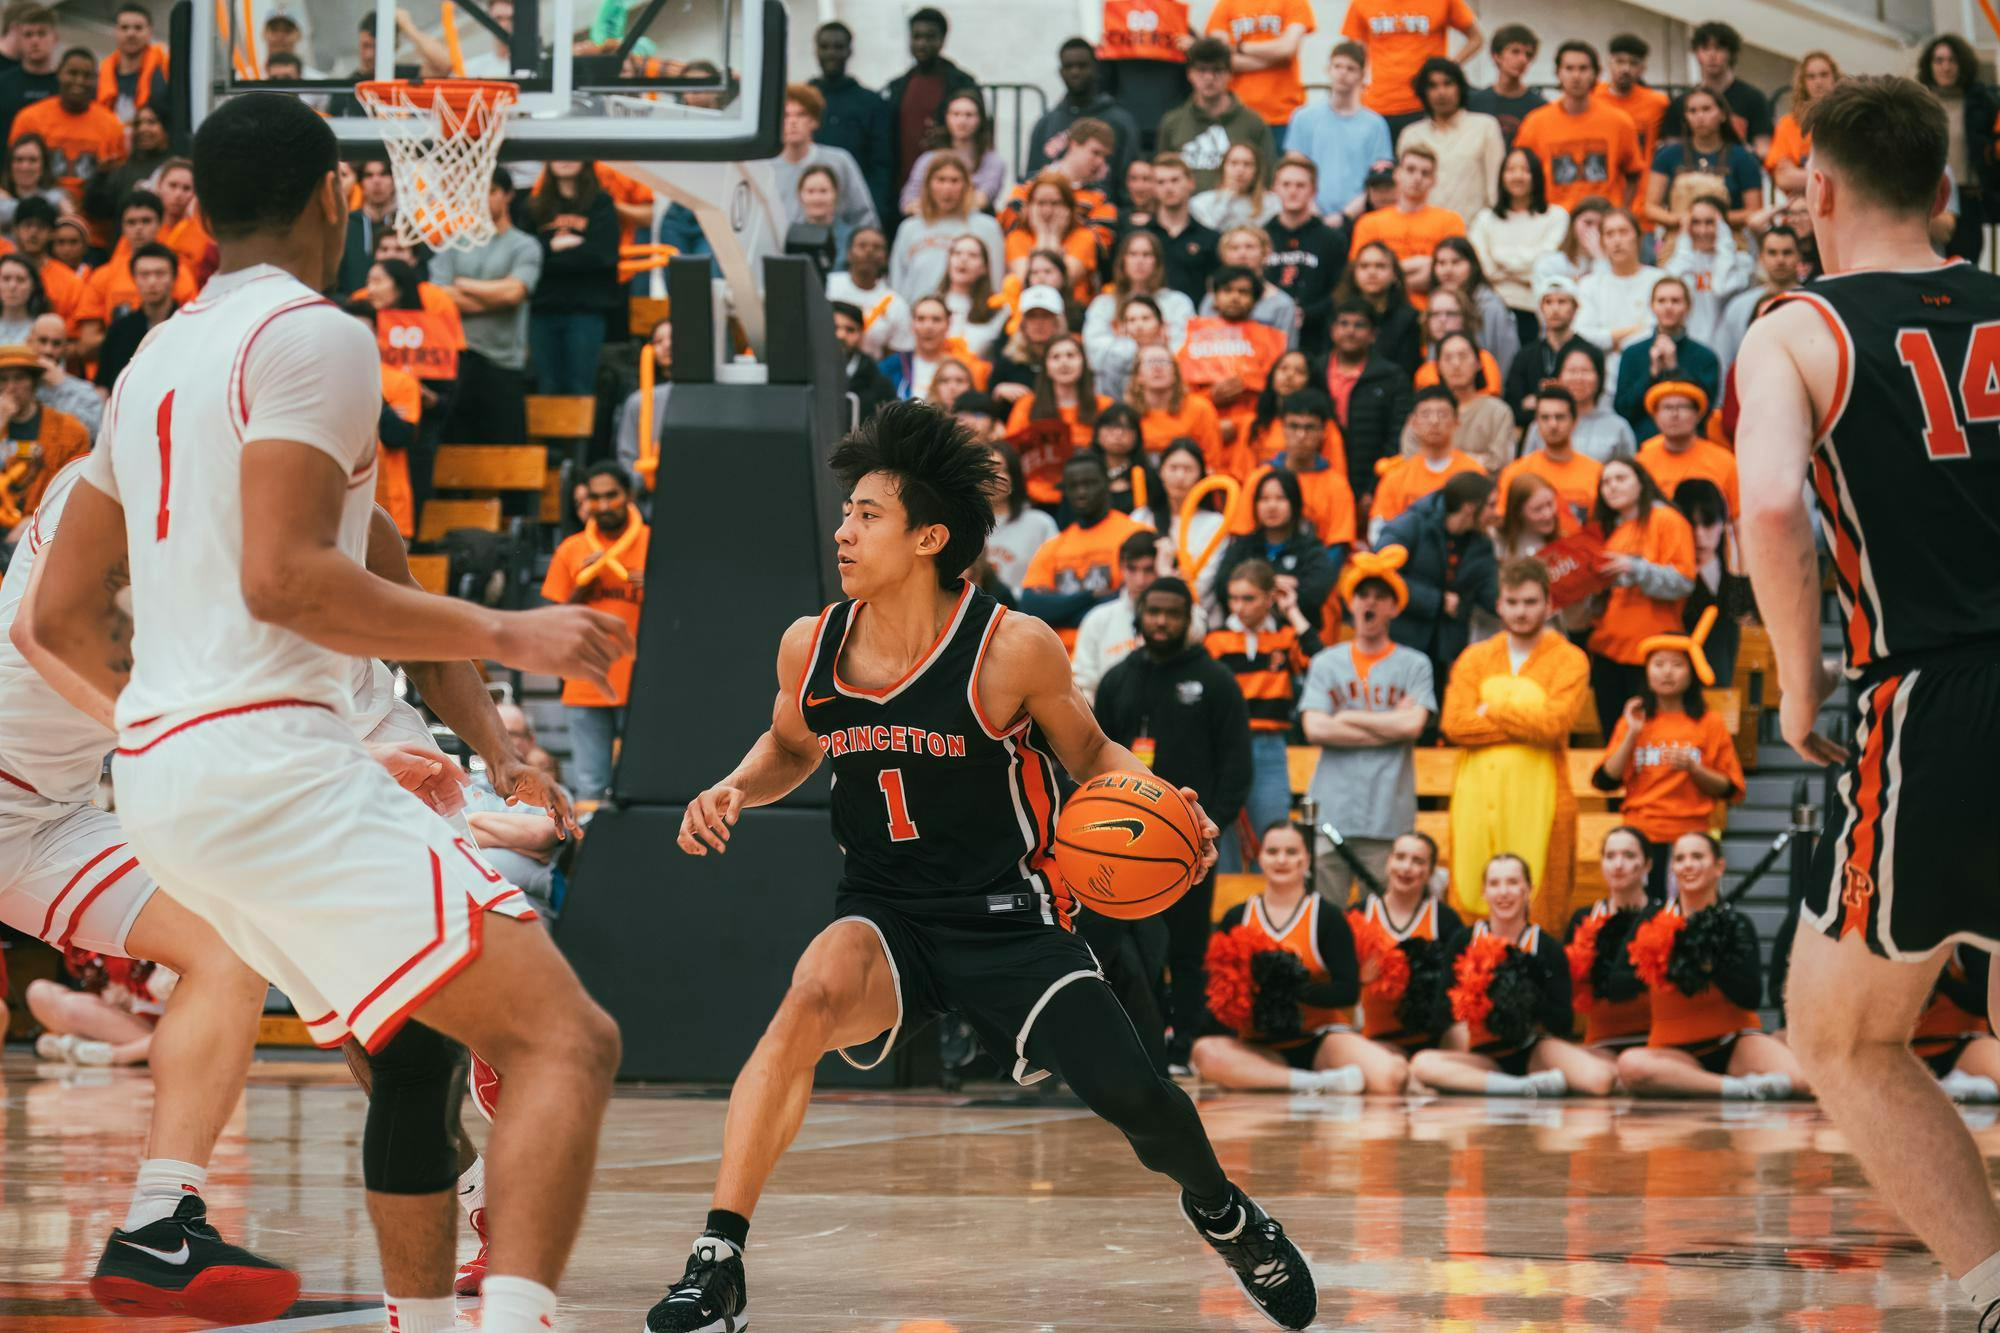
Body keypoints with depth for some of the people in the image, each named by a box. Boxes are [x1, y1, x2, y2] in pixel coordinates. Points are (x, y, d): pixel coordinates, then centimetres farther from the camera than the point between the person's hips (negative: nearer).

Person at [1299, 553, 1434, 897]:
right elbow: (1315, 729, -1)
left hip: (1388, 816, -1)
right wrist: (1390, 727, -2)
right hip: (1330, 812, 1)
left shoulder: (1414, 665, 8)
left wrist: (1349, 718, 0)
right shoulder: (1326, 663, 12)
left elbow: (1413, 725, -6)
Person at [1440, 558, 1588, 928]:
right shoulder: (1475, 658, 14)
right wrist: (1524, 722, -6)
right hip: (1477, 795, 3)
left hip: (1538, 797, -3)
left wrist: (1492, 710, -2)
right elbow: (1453, 724, -1)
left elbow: (1553, 723, -11)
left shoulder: (1569, 660, 5)